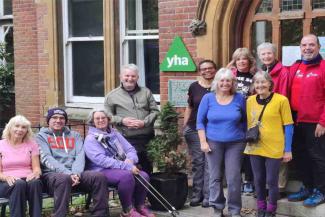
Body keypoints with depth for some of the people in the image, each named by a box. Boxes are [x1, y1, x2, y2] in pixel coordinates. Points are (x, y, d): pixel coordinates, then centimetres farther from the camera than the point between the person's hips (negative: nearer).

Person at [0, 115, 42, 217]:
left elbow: (37, 168, 7)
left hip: (27, 179, 2)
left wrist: (35, 174, -17)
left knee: (35, 183, -35)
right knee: (19, 184, -37)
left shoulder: (31, 144, 14)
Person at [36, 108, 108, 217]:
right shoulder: (41, 136, 11)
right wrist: (68, 174, -20)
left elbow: (80, 156, 7)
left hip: (74, 174, 4)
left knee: (100, 176, -23)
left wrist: (76, 173, -16)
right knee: (63, 179, -40)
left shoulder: (75, 135, 23)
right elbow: (47, 159, -6)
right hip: (52, 174, -4)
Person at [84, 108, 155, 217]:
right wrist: (126, 166, -25)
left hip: (122, 169, 6)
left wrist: (130, 159, -14)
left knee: (144, 176, -18)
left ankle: (139, 206, 1)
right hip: (103, 171, -6)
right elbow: (102, 160, -18)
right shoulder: (91, 139, -4)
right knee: (126, 175, -34)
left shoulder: (115, 133, 17)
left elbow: (130, 149, 12)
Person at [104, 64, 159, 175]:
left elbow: (155, 111, 9)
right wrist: (122, 121, -10)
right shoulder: (112, 96, 7)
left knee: (148, 168, 9)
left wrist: (145, 122, -8)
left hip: (147, 138, 3)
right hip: (127, 140, -3)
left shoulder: (146, 92, 14)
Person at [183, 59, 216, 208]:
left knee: (210, 163, 0)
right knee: (197, 162, 6)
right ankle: (196, 195, 14)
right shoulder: (194, 87, 6)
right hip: (195, 130, 2)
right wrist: (184, 126, 10)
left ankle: (207, 196, 6)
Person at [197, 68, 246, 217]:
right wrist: (203, 142, -5)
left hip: (235, 143, 0)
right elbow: (200, 121, 1)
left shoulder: (239, 98, 0)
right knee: (215, 177, 7)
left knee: (234, 178, -1)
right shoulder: (208, 98, -1)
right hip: (213, 143, 0)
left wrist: (243, 138, 4)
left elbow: (244, 121, 9)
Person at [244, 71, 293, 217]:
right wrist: (248, 139, 11)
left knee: (272, 181, 4)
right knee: (258, 180, 13)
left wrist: (288, 150, -7)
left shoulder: (281, 100, -9)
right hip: (255, 147, 4)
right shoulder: (250, 100, 5)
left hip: (274, 148, -4)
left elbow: (288, 126, -7)